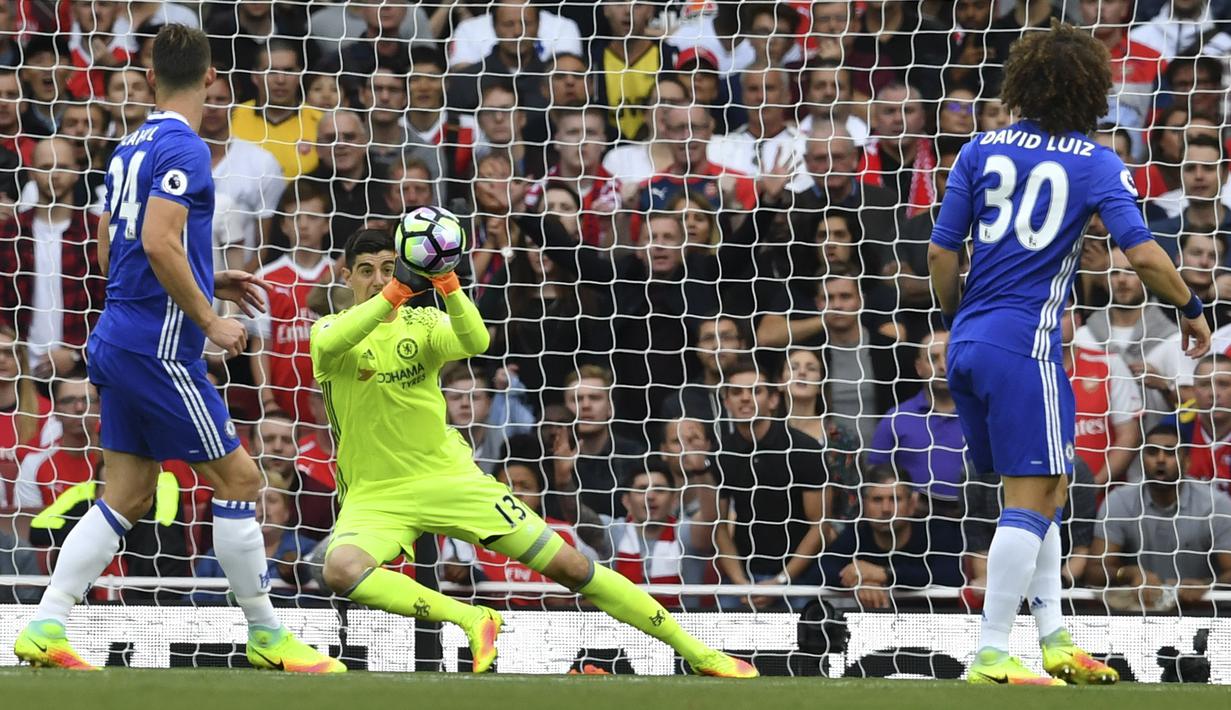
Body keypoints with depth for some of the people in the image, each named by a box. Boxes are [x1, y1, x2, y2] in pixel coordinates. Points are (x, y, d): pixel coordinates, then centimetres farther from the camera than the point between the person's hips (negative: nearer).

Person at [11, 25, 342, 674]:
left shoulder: (130, 149, 15)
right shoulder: (184, 149, -12)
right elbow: (159, 244, -24)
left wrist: (207, 281, 22)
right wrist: (212, 321, -16)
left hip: (120, 344, 9)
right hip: (160, 347, -9)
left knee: (128, 496, 9)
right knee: (238, 477, -1)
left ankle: (45, 628, 2)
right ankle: (266, 635, 4)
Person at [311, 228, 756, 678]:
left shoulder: (423, 324, 3)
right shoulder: (330, 329, -3)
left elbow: (475, 342, -20)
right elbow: (330, 345, -30)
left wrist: (447, 285, -36)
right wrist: (395, 291, -40)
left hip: (450, 476, 2)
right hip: (375, 497, -2)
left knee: (569, 566, -2)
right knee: (342, 569, -36)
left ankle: (697, 653, 8)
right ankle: (472, 620, -24)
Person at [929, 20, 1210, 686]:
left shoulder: (981, 151, 8)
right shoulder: (1096, 165, -3)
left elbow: (941, 252, 7)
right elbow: (1144, 255, -11)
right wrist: (1191, 308, 5)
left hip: (967, 343, 6)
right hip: (1024, 345, -6)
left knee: (1041, 489, 17)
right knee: (1033, 499, -4)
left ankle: (1053, 638, 19)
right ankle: (991, 656, -11)